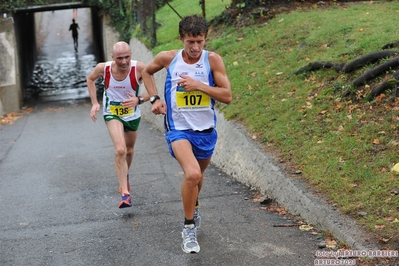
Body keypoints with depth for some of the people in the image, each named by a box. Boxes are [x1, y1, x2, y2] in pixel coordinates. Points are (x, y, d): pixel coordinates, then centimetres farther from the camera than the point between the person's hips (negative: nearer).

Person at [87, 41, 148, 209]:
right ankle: (125, 194, -18)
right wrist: (94, 103, -5)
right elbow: (90, 79, 2)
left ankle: (124, 177, 53)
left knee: (129, 151, 21)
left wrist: (139, 100, -35)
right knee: (120, 150, -23)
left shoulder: (139, 68, -26)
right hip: (112, 113, -2)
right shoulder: (103, 68, -20)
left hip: (133, 114, 2)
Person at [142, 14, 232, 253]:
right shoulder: (168, 58, -8)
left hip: (206, 130, 2)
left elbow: (227, 96, -12)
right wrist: (155, 98, -1)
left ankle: (194, 206, 58)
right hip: (178, 129, -2)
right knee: (192, 174, -26)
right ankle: (189, 227, -5)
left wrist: (199, 85, -23)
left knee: (198, 175, 24)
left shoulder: (213, 60, -10)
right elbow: (147, 72, 12)